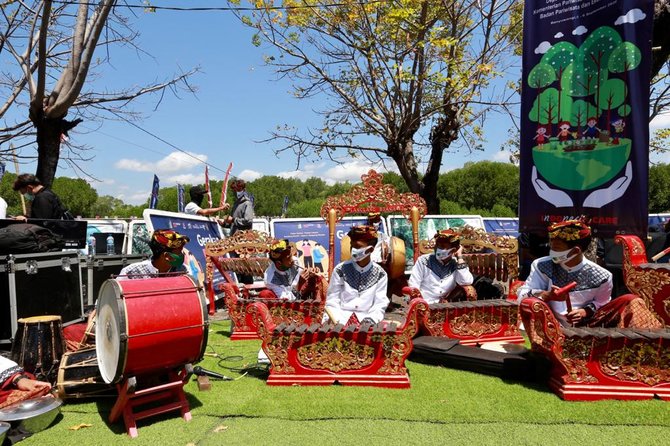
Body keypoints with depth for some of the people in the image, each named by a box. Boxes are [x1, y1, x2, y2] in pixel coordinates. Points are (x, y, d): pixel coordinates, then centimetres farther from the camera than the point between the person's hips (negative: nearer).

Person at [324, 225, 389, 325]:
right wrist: (335, 321, -13)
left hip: (365, 322, 0)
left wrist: (370, 320, -14)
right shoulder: (340, 270, 2)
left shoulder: (380, 274, 4)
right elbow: (332, 301, 4)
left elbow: (379, 306, 3)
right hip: (340, 320, 0)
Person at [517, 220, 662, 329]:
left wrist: (585, 312, -11)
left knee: (630, 301, -14)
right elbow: (521, 294, -5)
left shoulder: (600, 276, -2)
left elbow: (601, 303, 11)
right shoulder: (541, 266, -3)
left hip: (586, 325, 1)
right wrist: (546, 295, -23)